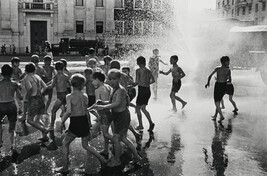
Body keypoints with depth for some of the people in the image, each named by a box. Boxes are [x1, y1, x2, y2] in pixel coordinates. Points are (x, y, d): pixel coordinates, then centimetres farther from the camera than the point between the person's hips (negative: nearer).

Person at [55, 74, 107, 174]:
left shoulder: (69, 97, -12)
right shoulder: (85, 96, 2)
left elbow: (68, 112, -22)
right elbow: (86, 111, 5)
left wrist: (62, 122, -11)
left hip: (75, 123, -5)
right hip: (85, 122, 5)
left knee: (65, 143, 16)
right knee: (85, 145, 23)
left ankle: (65, 168, 19)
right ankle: (102, 159, 19)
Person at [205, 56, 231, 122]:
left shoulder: (217, 69, -5)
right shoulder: (228, 70, -3)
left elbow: (210, 76, -5)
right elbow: (230, 80, -2)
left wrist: (208, 83, 12)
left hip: (218, 85, -3)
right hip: (224, 85, 3)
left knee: (216, 102, 1)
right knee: (218, 101, 18)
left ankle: (221, 116, -15)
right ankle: (215, 116, 24)